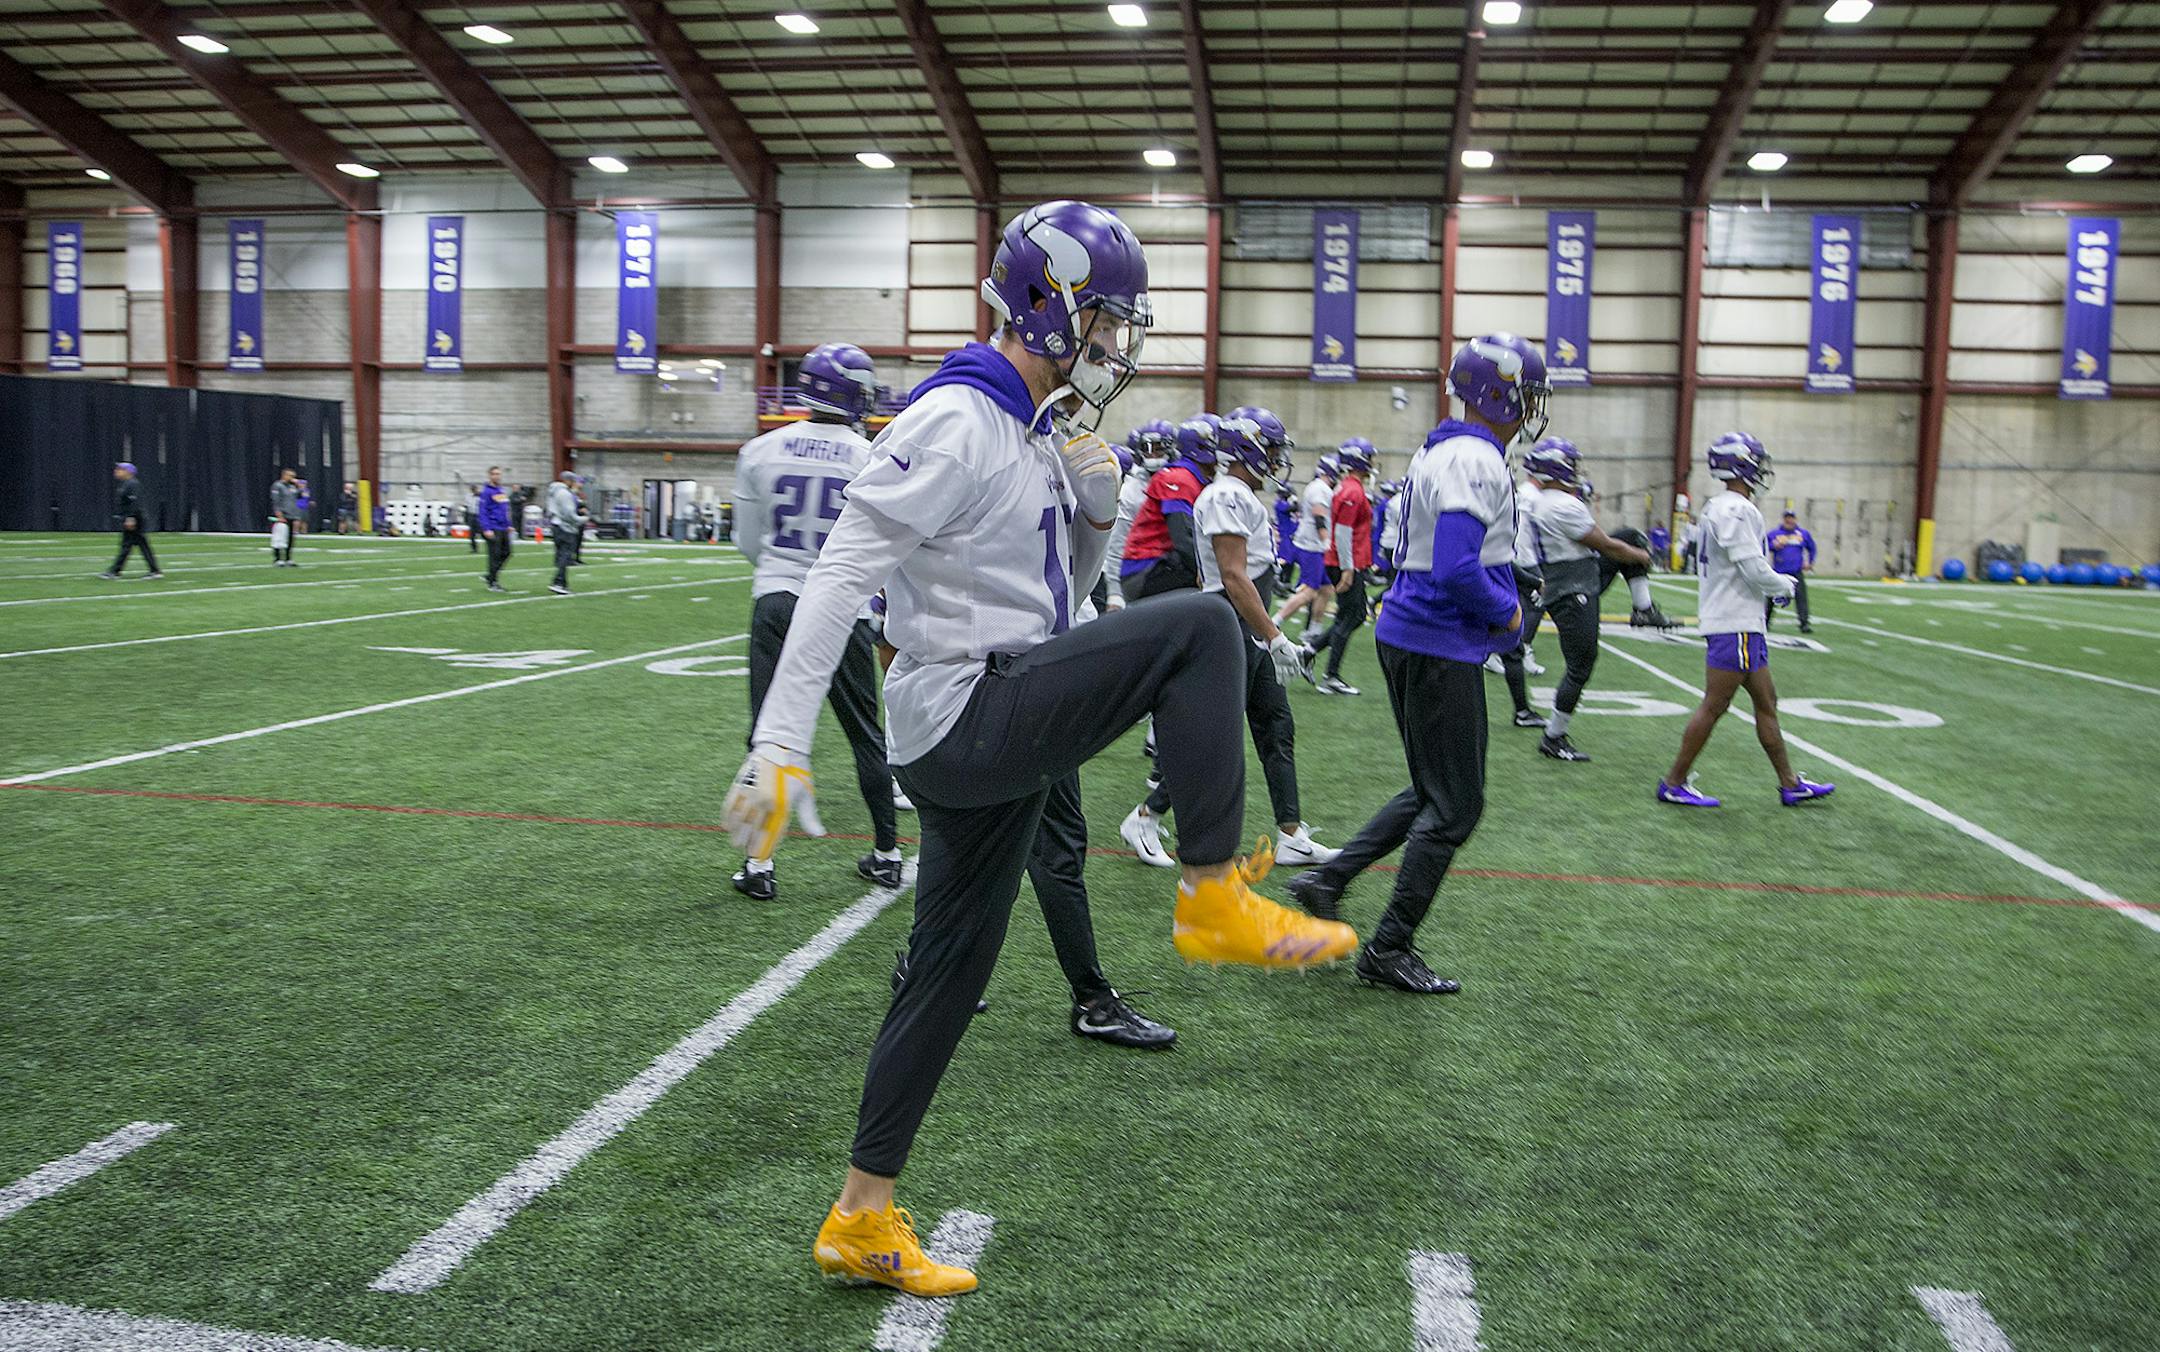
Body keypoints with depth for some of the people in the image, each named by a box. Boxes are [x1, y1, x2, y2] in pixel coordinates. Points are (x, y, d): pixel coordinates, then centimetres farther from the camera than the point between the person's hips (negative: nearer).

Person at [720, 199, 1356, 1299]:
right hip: (966, 715, -10)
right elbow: (842, 571, -20)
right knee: (1197, 629, -17)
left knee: (950, 969, 14)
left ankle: (863, 1218, 25)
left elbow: (1055, 596, 23)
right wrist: (781, 745, -24)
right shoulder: (958, 421, -14)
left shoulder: (1035, 432, 16)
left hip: (990, 737, 10)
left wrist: (1094, 515, 3)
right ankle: (1217, 902, -12)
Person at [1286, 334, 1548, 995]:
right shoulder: (1476, 462, -18)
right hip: (1440, 648, -10)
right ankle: (1389, 950, 10)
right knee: (1455, 806, 2)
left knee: (1430, 792, 20)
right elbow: (1455, 570, -28)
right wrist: (1507, 612, -11)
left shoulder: (1437, 454, 13)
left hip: (1408, 636, 10)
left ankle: (1326, 881, 21)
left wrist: (1503, 591, 14)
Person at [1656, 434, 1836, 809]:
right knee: (1714, 706, -5)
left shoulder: (1717, 508, 14)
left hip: (1740, 622, 11)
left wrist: (1772, 587, 14)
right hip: (1734, 624, -11)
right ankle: (1674, 784, 2)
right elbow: (1754, 569, -20)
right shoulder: (1736, 510, -17)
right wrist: (1784, 586, -1)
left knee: (1766, 702, 14)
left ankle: (1790, 784, 21)